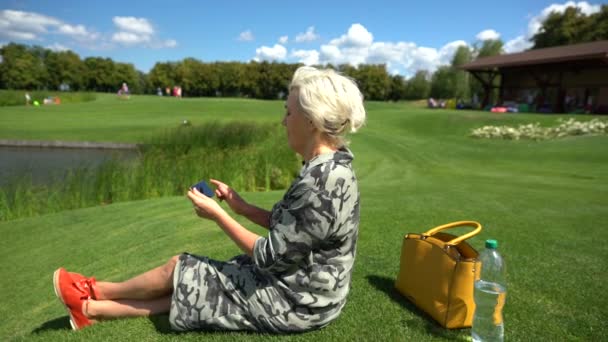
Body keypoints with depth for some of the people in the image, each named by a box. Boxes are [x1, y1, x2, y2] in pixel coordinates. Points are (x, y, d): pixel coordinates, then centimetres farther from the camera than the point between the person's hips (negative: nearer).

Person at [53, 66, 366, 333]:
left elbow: (269, 257, -23)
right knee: (188, 283, 12)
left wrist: (217, 214, -14)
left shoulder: (320, 183, -31)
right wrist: (242, 207, 3)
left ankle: (94, 293, 32)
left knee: (177, 269, 4)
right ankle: (91, 310, 30)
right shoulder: (329, 167, 0)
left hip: (294, 301, -8)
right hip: (297, 282, 8)